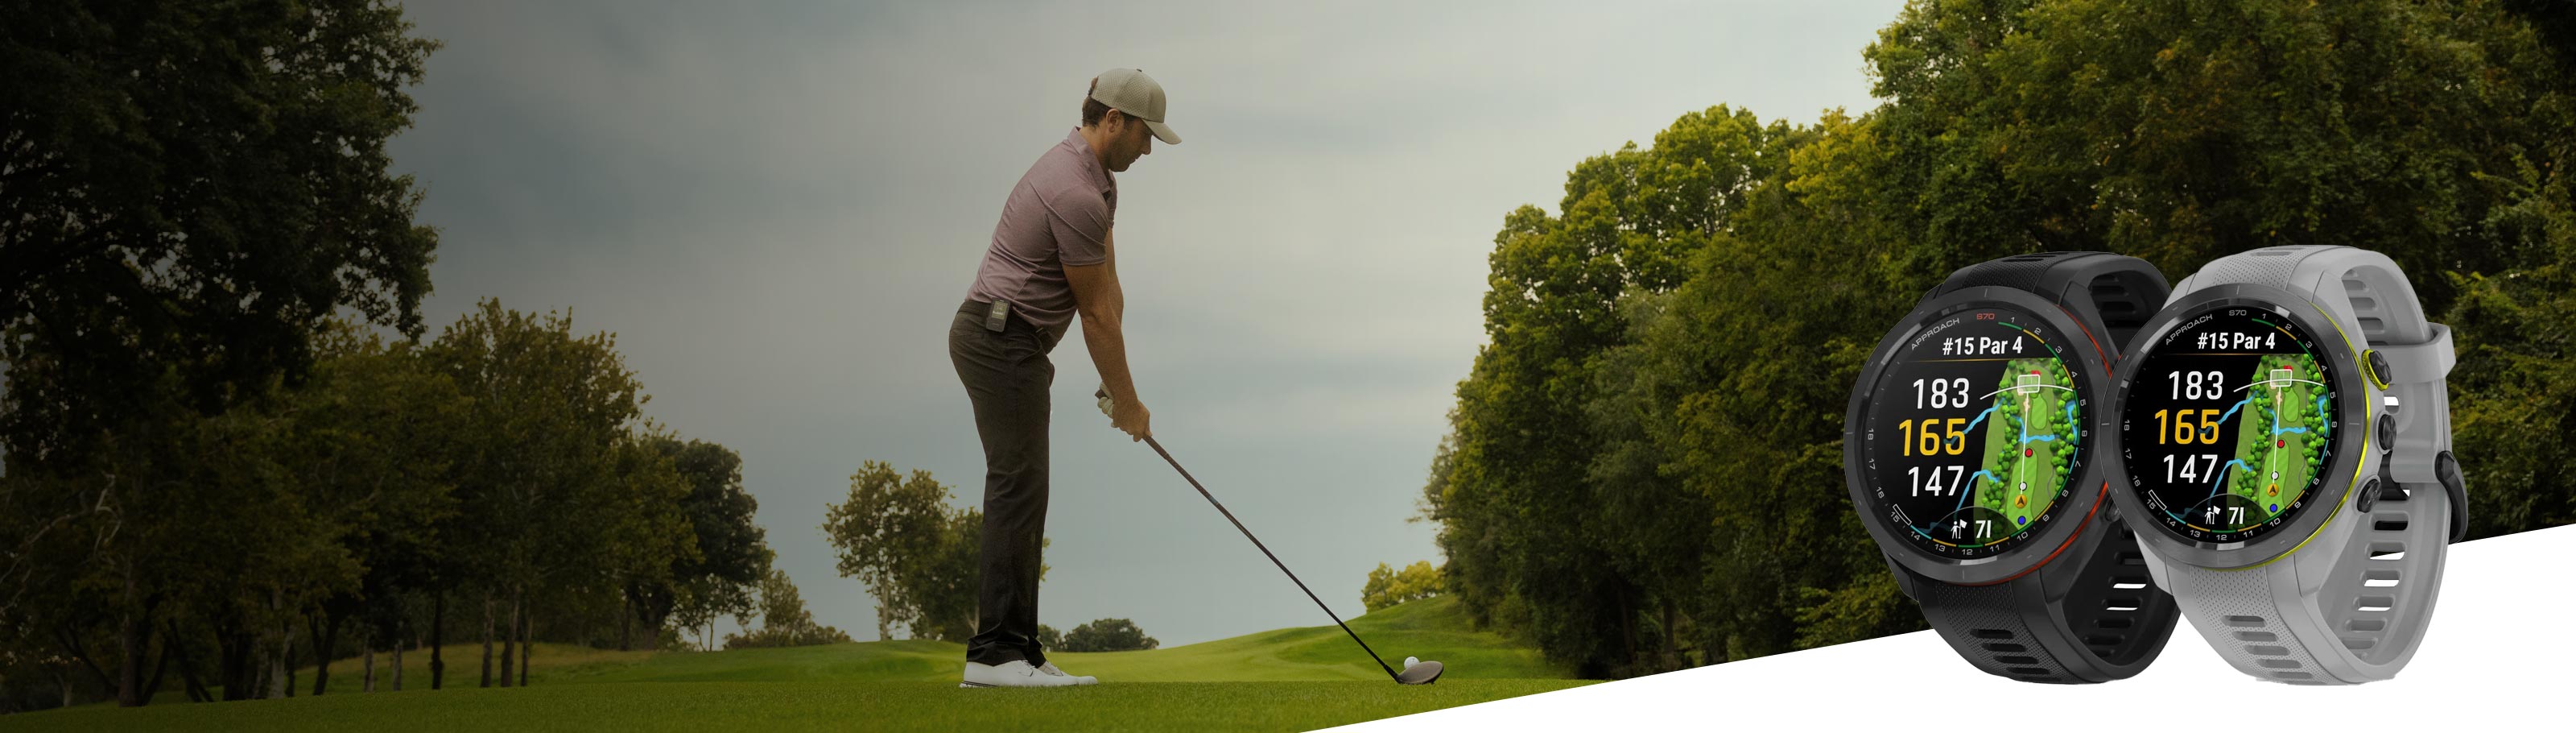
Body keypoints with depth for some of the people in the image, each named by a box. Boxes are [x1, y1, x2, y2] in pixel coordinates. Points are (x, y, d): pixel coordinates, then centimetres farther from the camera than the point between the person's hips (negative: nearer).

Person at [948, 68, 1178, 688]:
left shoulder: (1096, 179, 14)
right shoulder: (1076, 194, -20)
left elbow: (1108, 286, 12)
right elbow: (1096, 312, -14)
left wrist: (1117, 385, 6)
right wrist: (1128, 401, -4)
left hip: (1007, 342, 11)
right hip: (1002, 339, -11)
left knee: (1022, 496, 9)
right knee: (1018, 491, -13)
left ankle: (1015, 650, 10)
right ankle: (996, 653, -15)